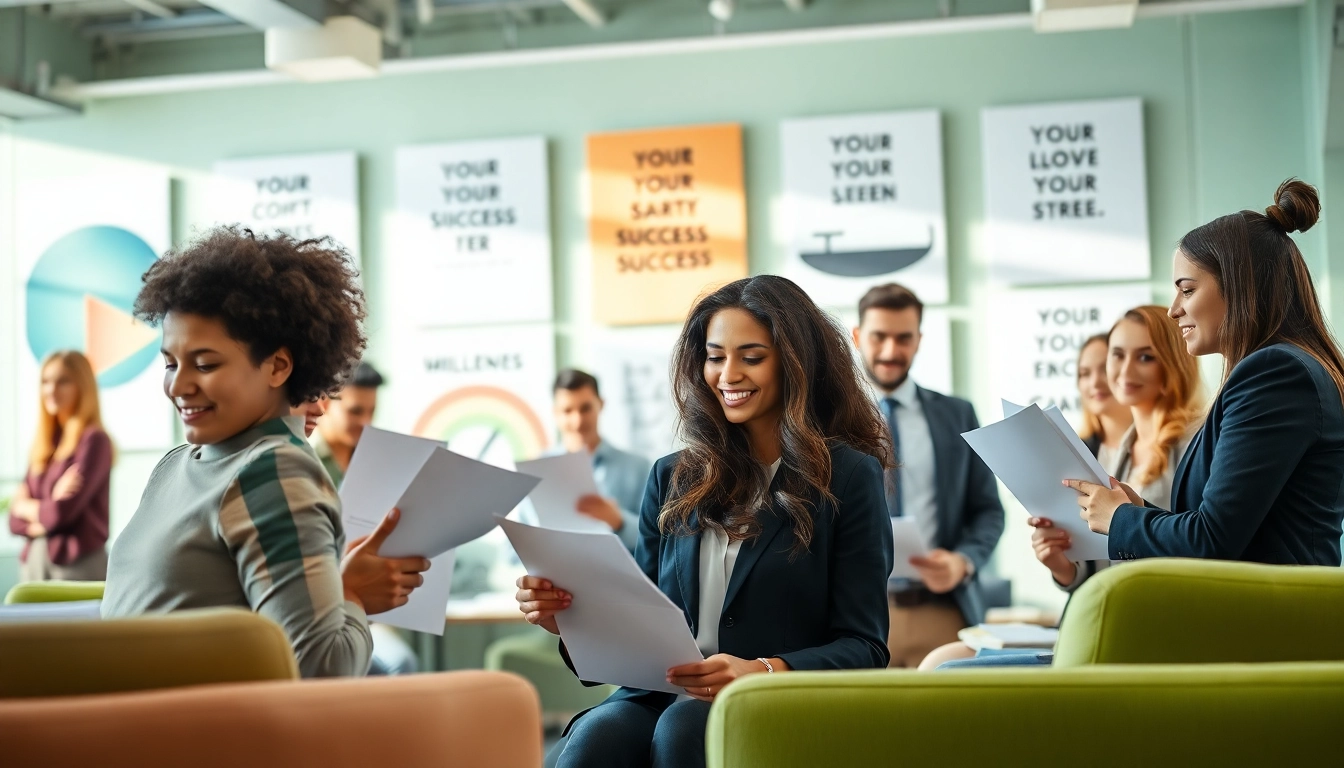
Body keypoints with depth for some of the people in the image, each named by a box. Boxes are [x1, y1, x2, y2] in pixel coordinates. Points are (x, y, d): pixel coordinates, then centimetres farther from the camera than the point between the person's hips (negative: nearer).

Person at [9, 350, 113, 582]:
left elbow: (62, 511, -15)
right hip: (32, 562, 7)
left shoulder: (94, 441, -7)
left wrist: (27, 508, 4)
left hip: (77, 565, -7)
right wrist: (48, 507, -8)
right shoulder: (42, 445, 13)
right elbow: (15, 520, 10)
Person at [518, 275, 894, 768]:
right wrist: (570, 616, -5)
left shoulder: (848, 476, 5)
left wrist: (763, 673, -20)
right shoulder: (673, 479, 18)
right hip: (664, 696, 3)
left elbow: (863, 648, -1)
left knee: (683, 726, -37)